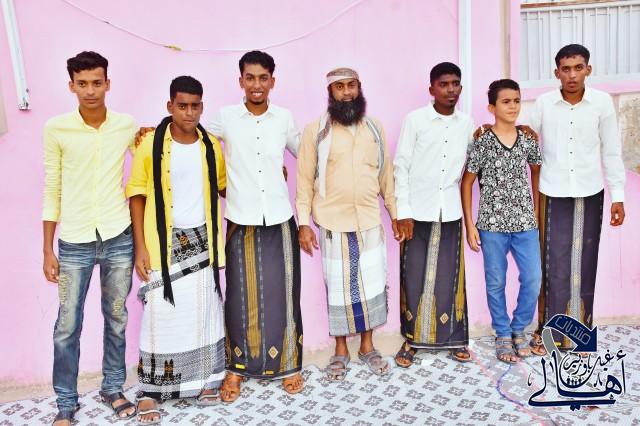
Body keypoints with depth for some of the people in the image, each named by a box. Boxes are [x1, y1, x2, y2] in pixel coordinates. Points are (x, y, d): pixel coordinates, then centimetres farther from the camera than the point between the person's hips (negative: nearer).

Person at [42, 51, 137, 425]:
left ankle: (113, 389, 31)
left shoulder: (127, 125, -1)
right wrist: (48, 250, 1)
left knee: (117, 319, 13)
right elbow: (52, 191, 1)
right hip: (74, 243, -1)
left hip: (118, 239, 1)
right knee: (67, 326, 6)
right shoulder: (56, 129, -4)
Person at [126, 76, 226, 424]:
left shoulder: (211, 144, 3)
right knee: (161, 312, 0)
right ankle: (150, 390, 13)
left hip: (202, 239, 3)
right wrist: (140, 247, -10)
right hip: (164, 241, -3)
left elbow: (223, 186, 15)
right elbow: (137, 195, -5)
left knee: (205, 310, 10)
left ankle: (205, 379, 25)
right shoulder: (150, 144, -7)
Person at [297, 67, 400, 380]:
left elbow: (386, 174, 11)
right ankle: (340, 350, 23)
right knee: (339, 287, 7)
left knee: (371, 283, 9)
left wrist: (395, 214, 10)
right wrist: (303, 223, -8)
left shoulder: (374, 128, 6)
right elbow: (305, 179, -3)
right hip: (334, 224, -3)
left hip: (370, 221, 3)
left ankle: (367, 346, 27)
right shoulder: (315, 130, -4)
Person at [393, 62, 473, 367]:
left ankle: (454, 338, 22)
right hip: (418, 211, -3)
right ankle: (411, 339, 18)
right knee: (414, 276, 4)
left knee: (450, 276, 8)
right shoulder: (415, 120, -5)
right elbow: (401, 166, -5)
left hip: (451, 212, 3)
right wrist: (403, 211, -9)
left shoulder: (467, 124, 7)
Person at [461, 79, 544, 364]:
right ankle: (502, 335, 24)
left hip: (525, 222, 3)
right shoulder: (481, 143, -7)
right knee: (496, 283, 7)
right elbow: (466, 183, -2)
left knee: (533, 279, 2)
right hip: (492, 224, -3)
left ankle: (518, 328, 24)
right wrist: (469, 225, -5)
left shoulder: (528, 141, 2)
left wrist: (537, 211, 14)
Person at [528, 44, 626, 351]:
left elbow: (611, 152, 1)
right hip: (553, 195, -1)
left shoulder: (602, 102, -3)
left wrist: (618, 196, 1)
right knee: (553, 263, 1)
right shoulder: (544, 103, -4)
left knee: (584, 263, 8)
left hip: (589, 194, 1)